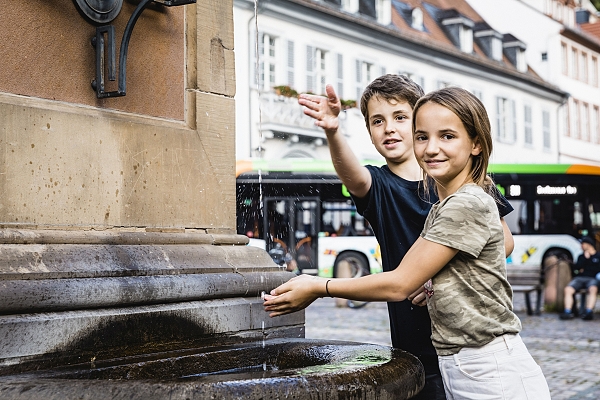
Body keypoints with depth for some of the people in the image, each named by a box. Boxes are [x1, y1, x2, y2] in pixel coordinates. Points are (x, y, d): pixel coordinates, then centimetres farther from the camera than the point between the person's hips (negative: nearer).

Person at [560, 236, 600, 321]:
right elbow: (575, 268, 11)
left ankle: (589, 312, -51)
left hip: (592, 278, -3)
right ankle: (568, 312, -37)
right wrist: (585, 258, 3)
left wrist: (584, 269, 7)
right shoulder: (581, 256, 28)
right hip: (579, 278, 3)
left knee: (593, 289, -39)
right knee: (568, 289, -27)